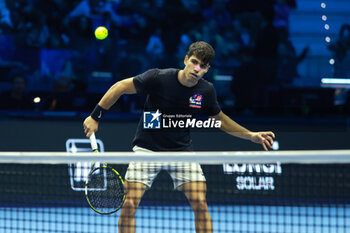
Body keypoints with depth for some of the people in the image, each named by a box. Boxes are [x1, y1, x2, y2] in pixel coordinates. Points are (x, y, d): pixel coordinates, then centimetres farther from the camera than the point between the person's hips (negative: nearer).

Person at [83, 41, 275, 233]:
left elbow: (219, 119, 13)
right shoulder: (158, 78, -19)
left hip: (181, 150, 3)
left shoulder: (206, 91, -7)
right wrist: (95, 117, -10)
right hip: (147, 148, -2)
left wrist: (251, 135, 6)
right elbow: (121, 87, -9)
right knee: (129, 204, -13)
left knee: (200, 204, -10)